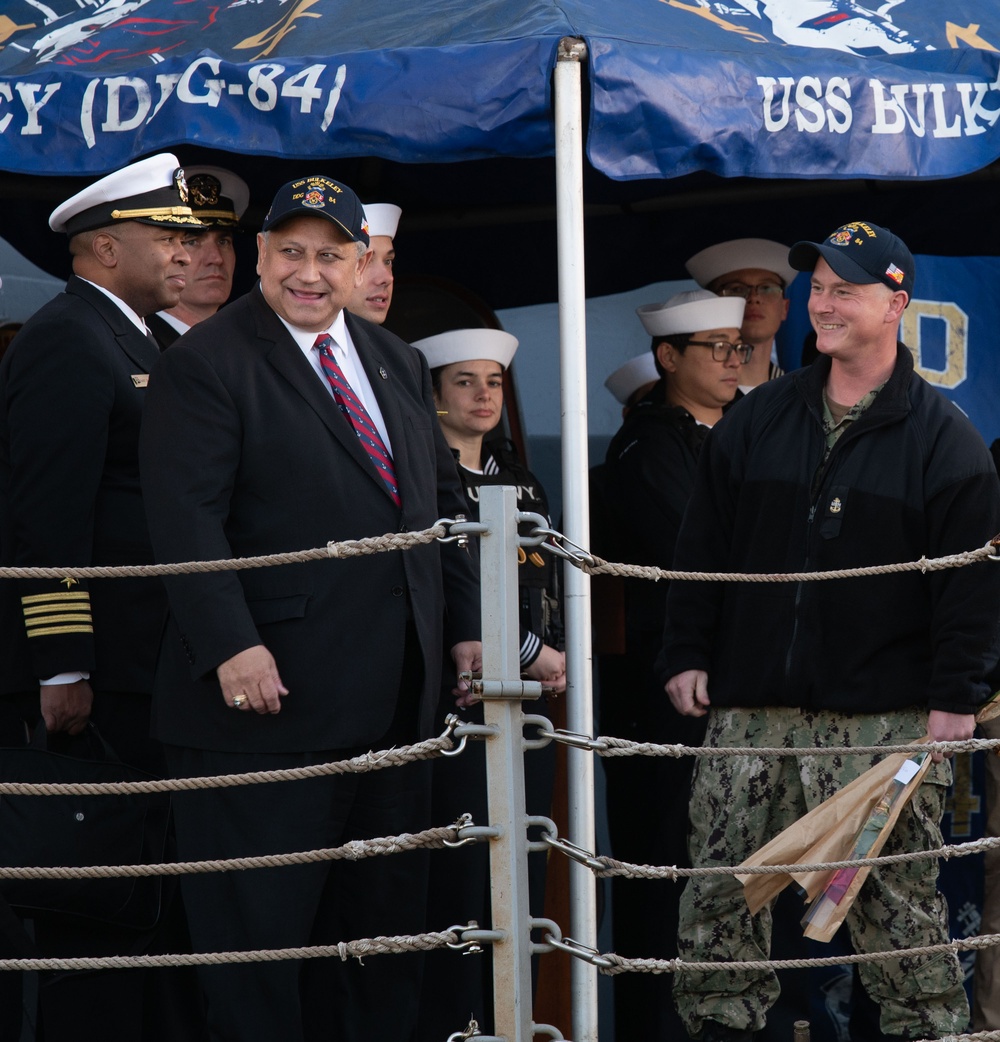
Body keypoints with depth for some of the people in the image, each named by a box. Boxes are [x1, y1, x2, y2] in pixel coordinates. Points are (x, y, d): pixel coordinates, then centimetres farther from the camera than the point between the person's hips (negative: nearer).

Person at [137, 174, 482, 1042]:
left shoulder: (397, 364, 16)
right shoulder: (208, 363, -7)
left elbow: (442, 500, 21)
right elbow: (189, 519, -16)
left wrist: (467, 626, 13)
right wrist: (231, 646, -24)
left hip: (393, 701, 7)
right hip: (272, 692, -7)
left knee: (388, 918, 13)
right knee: (258, 932, -2)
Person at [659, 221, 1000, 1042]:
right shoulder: (759, 421, 12)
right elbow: (703, 547, 15)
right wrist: (687, 655, 7)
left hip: (882, 719, -4)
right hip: (750, 707, 4)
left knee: (894, 898, -2)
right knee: (719, 890, 3)